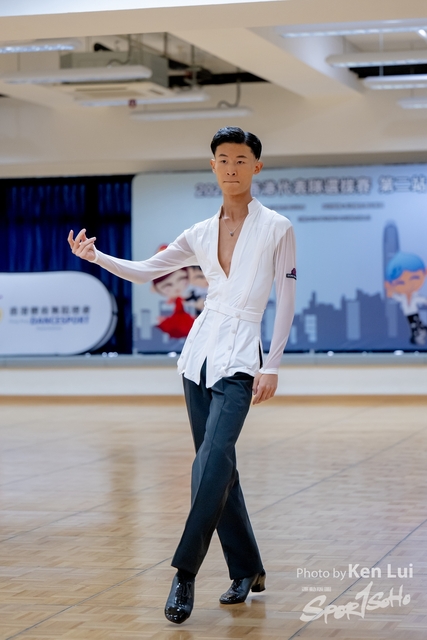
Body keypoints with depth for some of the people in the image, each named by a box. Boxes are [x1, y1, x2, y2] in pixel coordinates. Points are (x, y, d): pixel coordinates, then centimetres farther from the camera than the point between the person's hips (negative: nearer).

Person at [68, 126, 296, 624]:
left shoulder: (276, 228, -2)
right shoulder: (201, 234, 11)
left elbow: (285, 301, -3)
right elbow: (144, 271, 15)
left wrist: (272, 365, -8)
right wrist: (95, 257, 1)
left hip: (240, 359, -5)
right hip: (199, 353, 5)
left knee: (212, 462, -19)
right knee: (217, 466, 7)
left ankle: (184, 574, -17)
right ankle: (247, 571, 18)